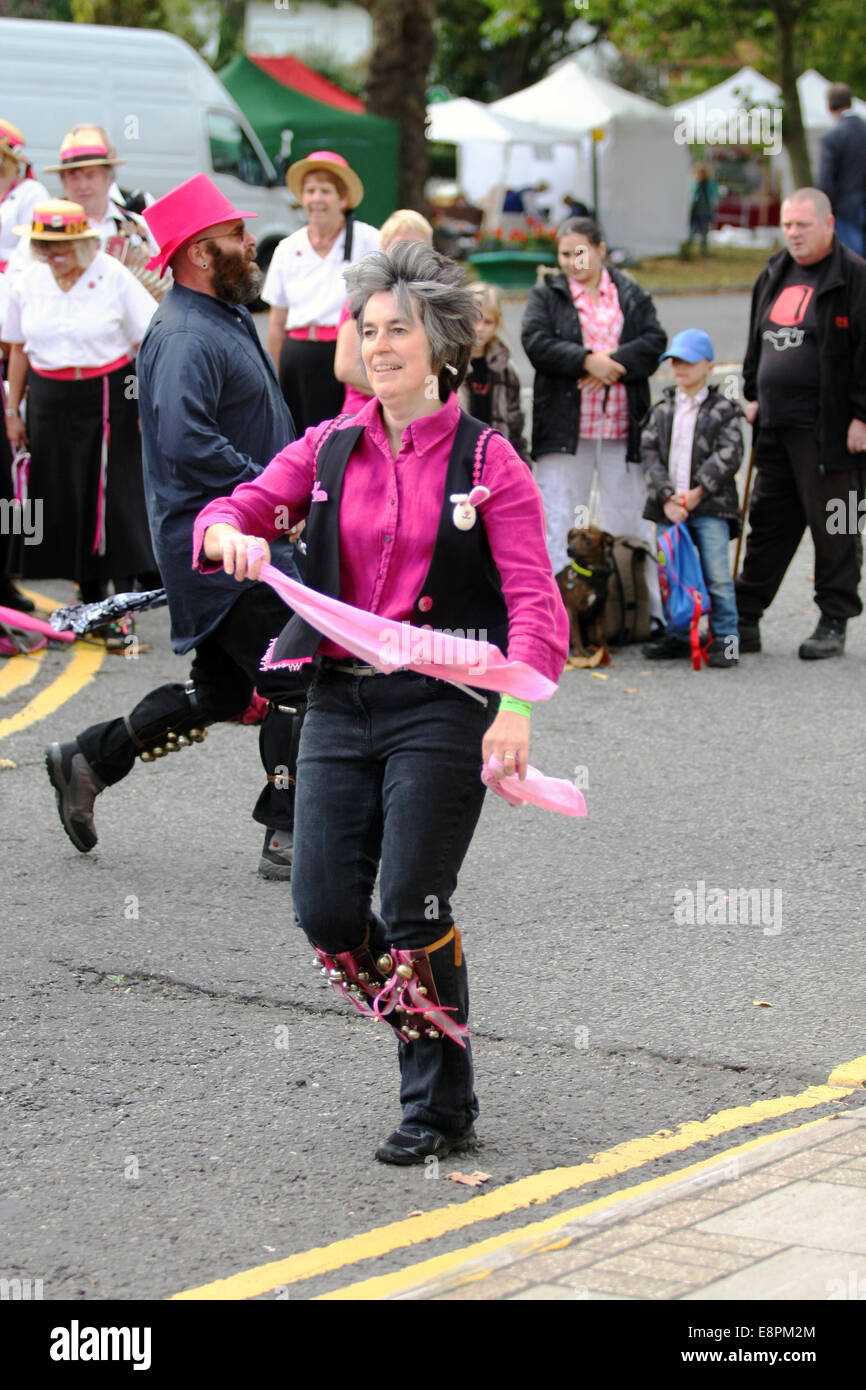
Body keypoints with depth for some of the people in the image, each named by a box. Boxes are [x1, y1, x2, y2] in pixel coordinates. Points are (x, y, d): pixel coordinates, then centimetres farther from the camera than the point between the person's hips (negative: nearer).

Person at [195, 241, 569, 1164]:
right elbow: (231, 513, 3)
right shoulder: (329, 450, 9)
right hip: (340, 702, 4)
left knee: (412, 909, -5)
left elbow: (533, 598, -10)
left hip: (441, 706, -4)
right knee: (324, 908, 0)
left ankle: (440, 1107, 11)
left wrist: (517, 707, -25)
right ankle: (422, 1019, 28)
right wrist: (232, 535, -23)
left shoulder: (486, 460, -3)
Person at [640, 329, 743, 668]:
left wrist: (698, 491, -15)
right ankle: (676, 636, 17)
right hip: (669, 505, 4)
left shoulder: (723, 410, 2)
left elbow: (729, 454, -7)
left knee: (717, 575, -7)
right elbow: (649, 454, 3)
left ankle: (725, 637, 1)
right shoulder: (662, 411, 12)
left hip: (710, 505, -3)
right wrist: (665, 497, -11)